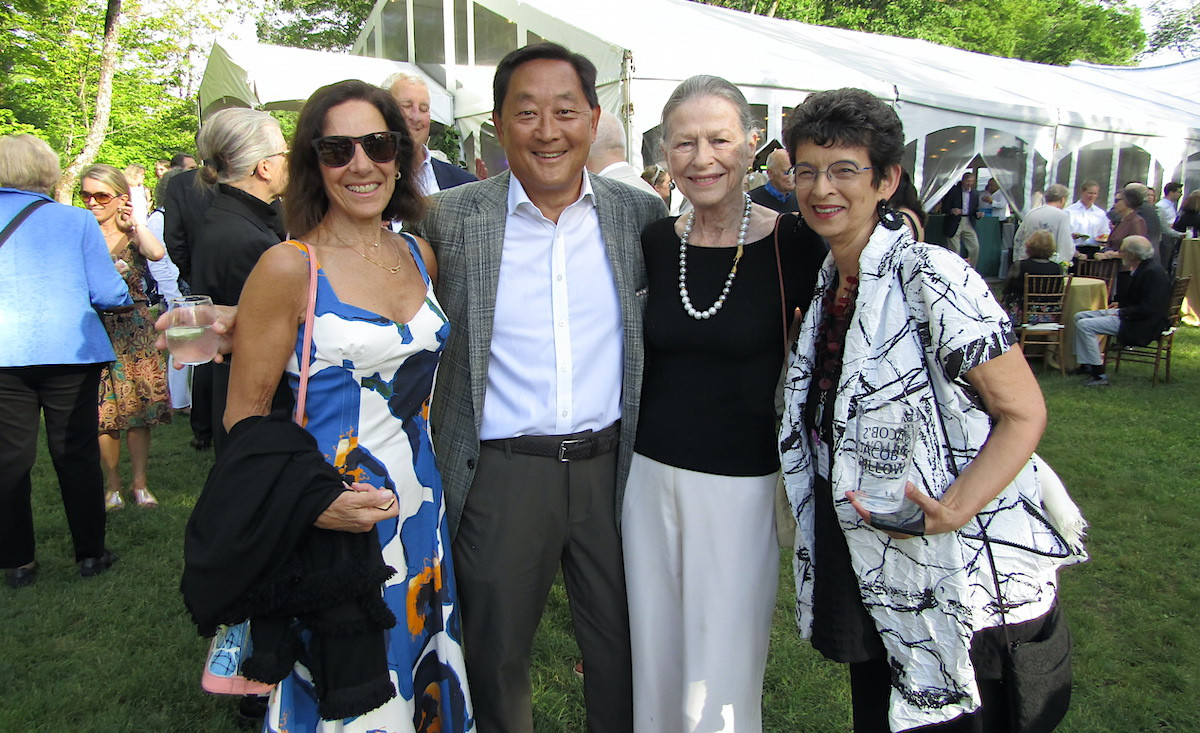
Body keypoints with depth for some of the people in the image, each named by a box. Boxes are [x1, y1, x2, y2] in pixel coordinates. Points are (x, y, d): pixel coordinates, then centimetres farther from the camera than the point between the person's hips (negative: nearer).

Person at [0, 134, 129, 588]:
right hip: (68, 352, -1)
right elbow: (108, 294, -8)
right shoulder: (77, 221, -3)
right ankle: (90, 554, 16)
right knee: (76, 454, 8)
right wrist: (127, 296, 15)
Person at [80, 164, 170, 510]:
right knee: (104, 414, 2)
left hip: (135, 331, 0)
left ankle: (139, 483, 14)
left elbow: (157, 253, -20)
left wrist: (134, 222, -10)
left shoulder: (134, 234, 4)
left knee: (138, 408, 2)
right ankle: (112, 485, 15)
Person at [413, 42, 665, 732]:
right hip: (499, 473, -1)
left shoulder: (642, 213, 0)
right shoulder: (452, 217, -5)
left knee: (621, 648, 18)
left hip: (613, 467, 2)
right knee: (498, 652, 17)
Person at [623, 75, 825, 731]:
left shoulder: (794, 245, -9)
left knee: (723, 667, 8)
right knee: (655, 650, 17)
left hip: (744, 484, -3)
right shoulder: (652, 244, 0)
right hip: (650, 477, 3)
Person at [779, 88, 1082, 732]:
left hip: (955, 581, -7)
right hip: (861, 570, 7)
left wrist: (952, 510, -29)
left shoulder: (932, 278, -18)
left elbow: (1024, 412, -17)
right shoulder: (828, 283, 5)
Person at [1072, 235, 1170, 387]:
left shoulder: (1153, 273, -21)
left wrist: (1120, 313, -17)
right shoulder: (1142, 269, 10)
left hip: (1143, 325, -11)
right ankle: (1086, 364, 10)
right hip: (1126, 314, 11)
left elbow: (1148, 309, -25)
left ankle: (1099, 375, -15)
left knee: (1084, 325, -21)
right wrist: (1121, 304, 9)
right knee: (1080, 317, 9)